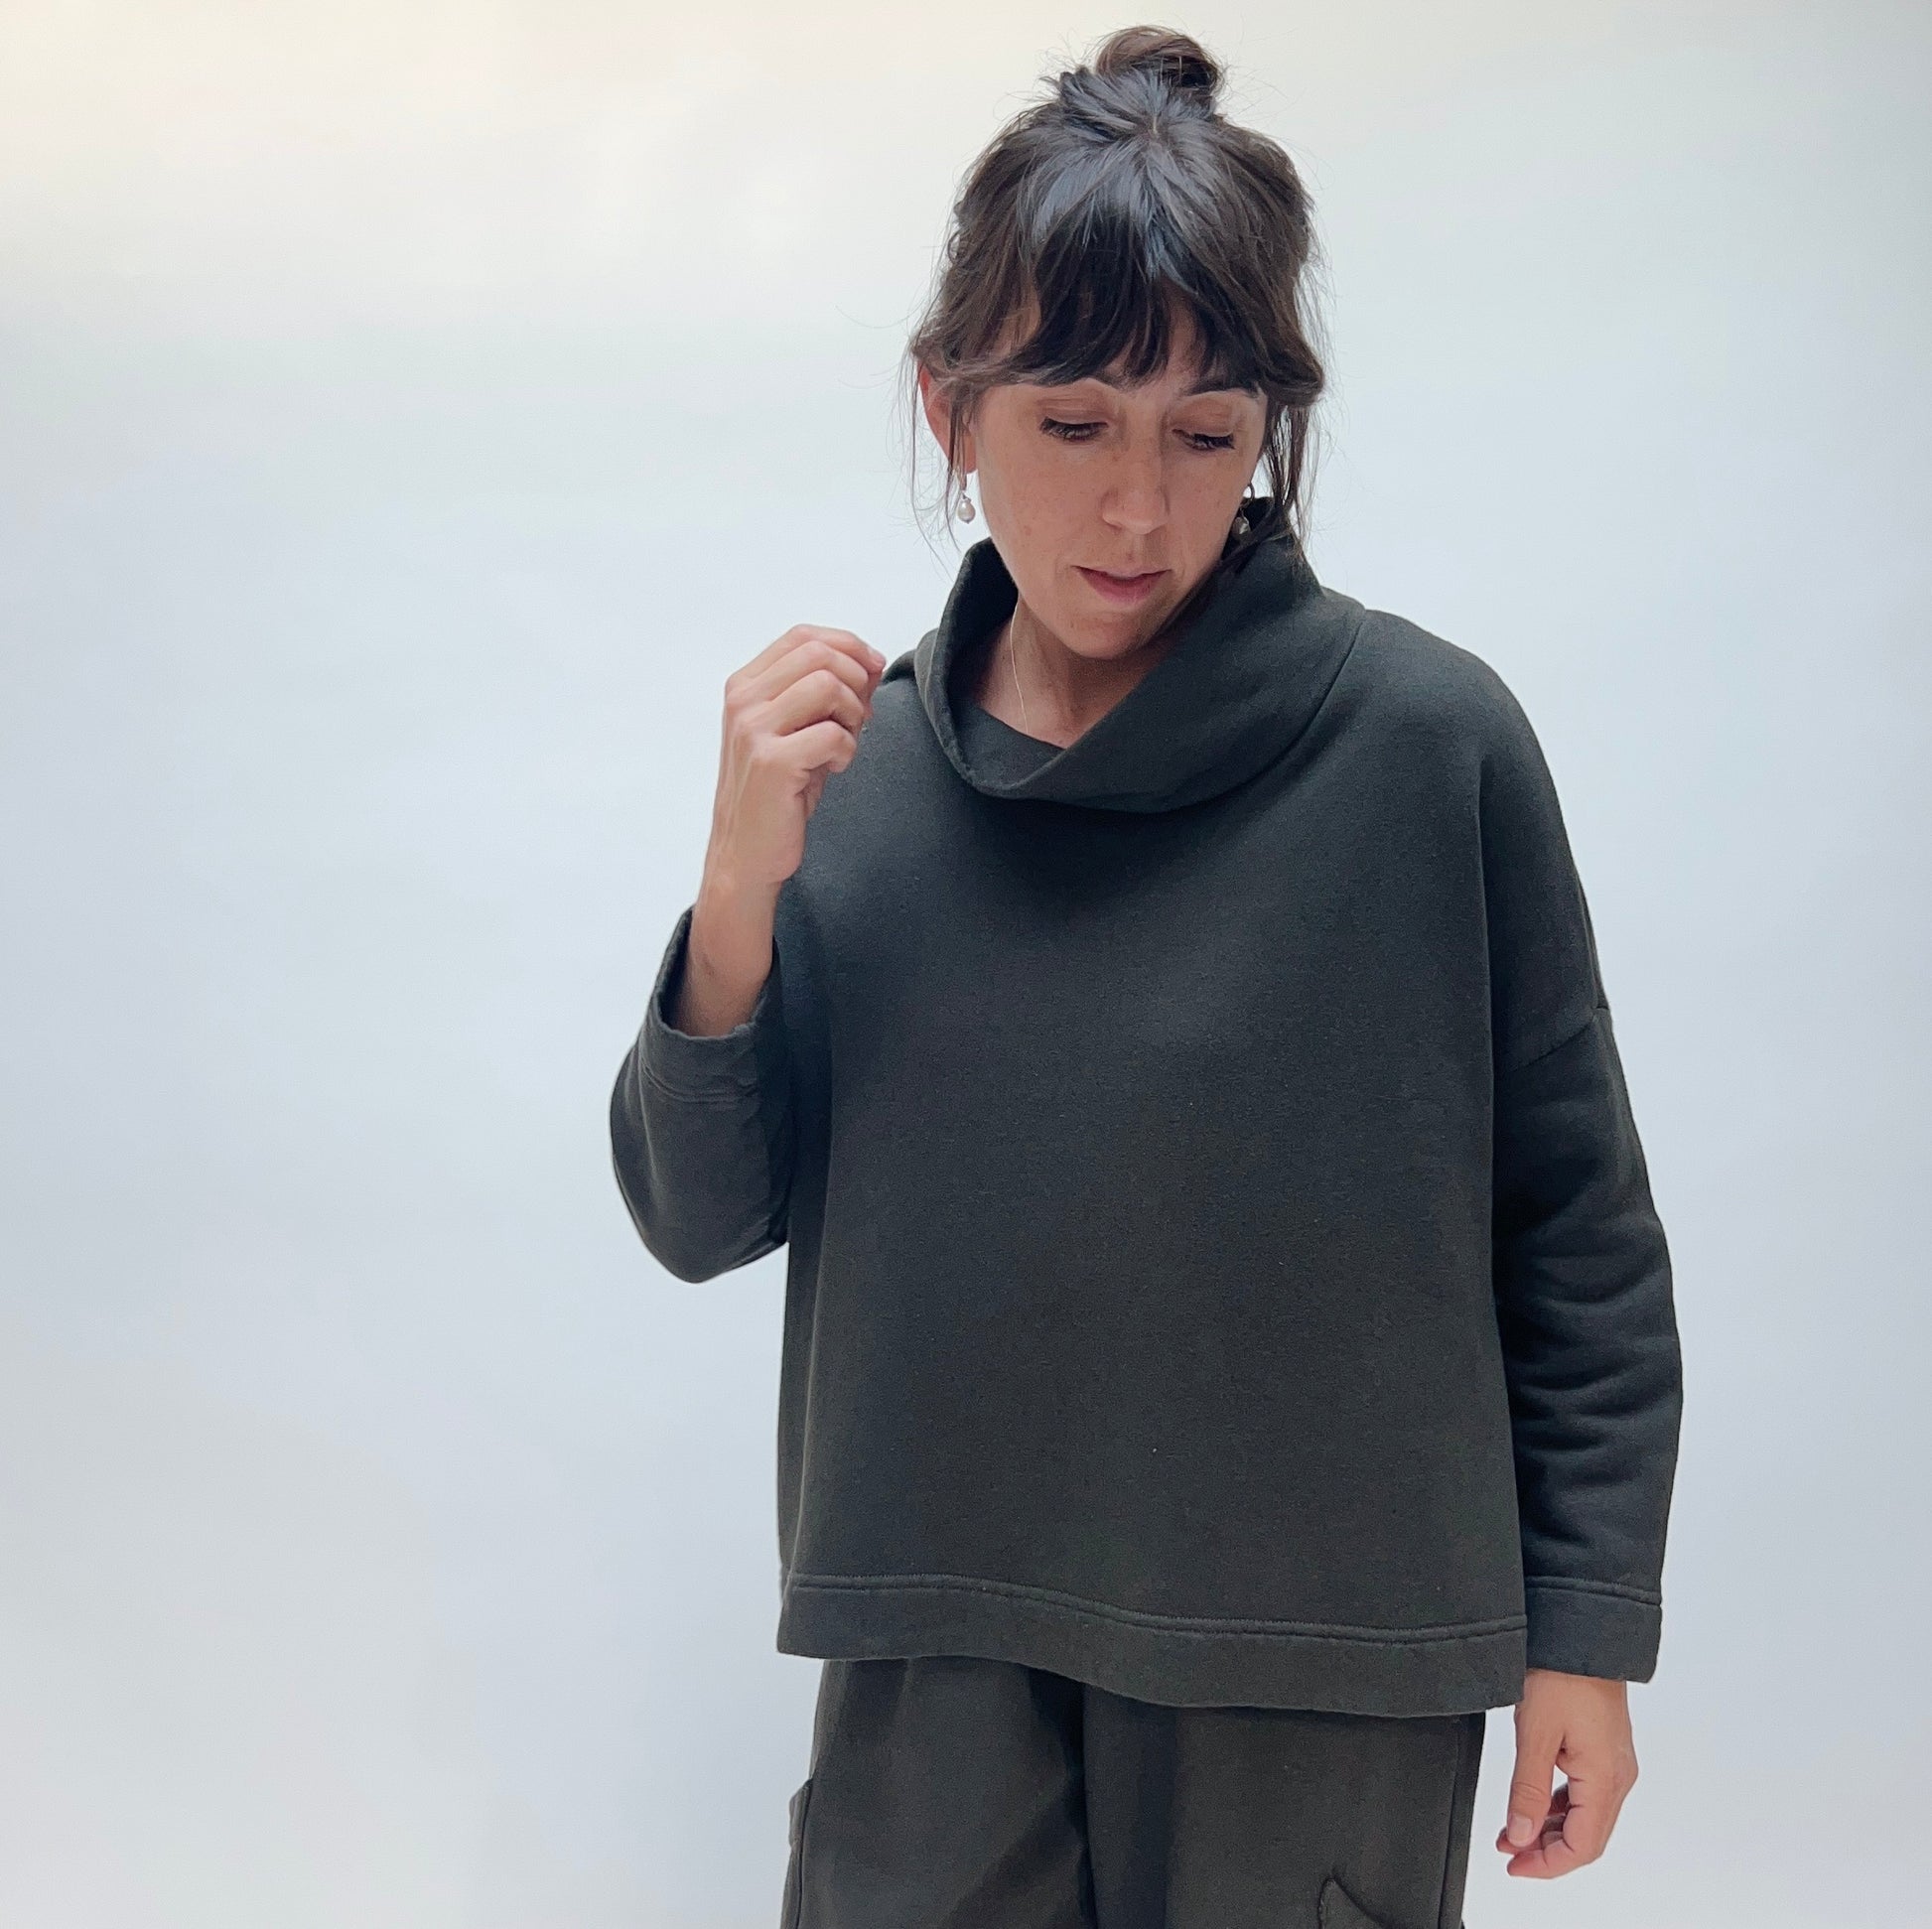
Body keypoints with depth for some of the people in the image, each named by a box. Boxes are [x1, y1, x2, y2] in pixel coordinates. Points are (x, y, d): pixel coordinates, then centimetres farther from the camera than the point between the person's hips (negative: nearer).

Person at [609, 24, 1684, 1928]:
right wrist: (739, 893, -14)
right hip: (938, 1660, 2)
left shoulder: (1427, 742, -10)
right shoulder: (860, 766, -1)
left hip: (1322, 1684, -2)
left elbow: (1578, 1232, -3)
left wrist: (1587, 1632, -1)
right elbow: (703, 1220, 1)